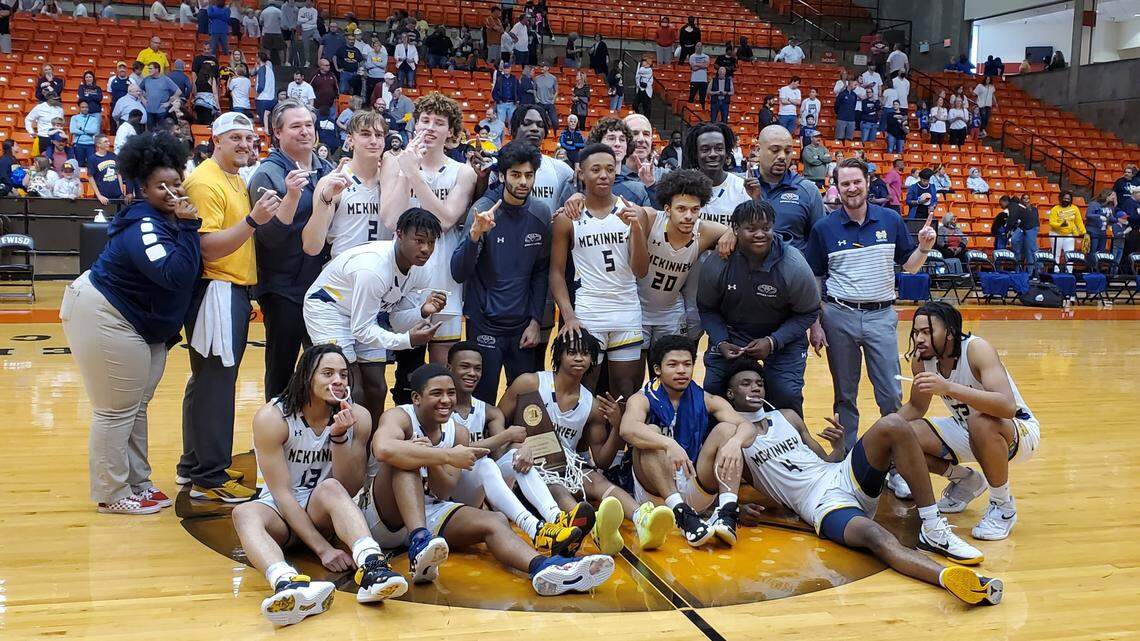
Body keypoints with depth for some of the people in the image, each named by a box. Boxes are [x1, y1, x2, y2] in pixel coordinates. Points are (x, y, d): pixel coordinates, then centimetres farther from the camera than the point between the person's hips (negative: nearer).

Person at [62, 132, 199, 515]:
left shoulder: (169, 219, 4)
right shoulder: (143, 226, -24)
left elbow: (188, 271, 9)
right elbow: (174, 274, -37)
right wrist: (188, 227, -34)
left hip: (145, 325, 10)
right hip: (104, 318, -10)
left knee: (136, 406, 17)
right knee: (117, 410, -3)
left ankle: (136, 482, 28)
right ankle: (111, 495, 9)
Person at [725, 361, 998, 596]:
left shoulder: (787, 417, 22)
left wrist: (839, 447, 1)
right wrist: (738, 508, -14)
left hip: (844, 476, 6)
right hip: (822, 504, -6)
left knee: (892, 425, -21)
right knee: (876, 537, -37)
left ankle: (932, 529, -20)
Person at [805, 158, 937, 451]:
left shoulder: (891, 220, 3)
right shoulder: (823, 228, -1)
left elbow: (908, 265, 11)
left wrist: (924, 247, -10)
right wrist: (815, 324, -3)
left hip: (881, 316, 1)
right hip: (839, 316, -1)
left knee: (891, 395, 2)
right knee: (845, 395, 9)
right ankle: (847, 455, 21)